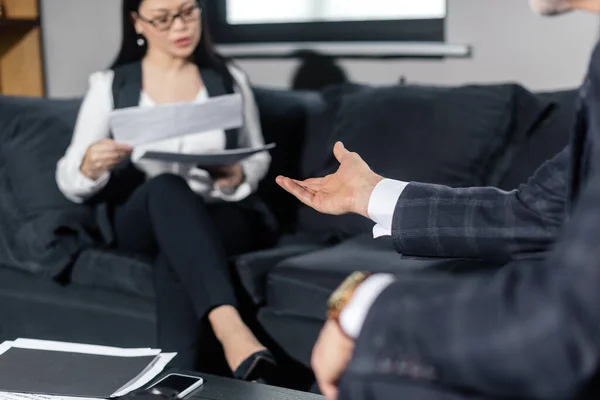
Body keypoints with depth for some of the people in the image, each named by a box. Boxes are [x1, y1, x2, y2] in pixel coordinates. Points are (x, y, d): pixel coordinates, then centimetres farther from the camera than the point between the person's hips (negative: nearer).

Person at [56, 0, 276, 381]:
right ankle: (229, 327, -53)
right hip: (142, 222, 0)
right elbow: (69, 182, -1)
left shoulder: (229, 80, 4)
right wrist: (89, 165, -26)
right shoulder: (111, 86, 0)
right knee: (166, 188, -38)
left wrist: (238, 176, -13)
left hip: (225, 216, 1)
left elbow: (258, 157, 12)